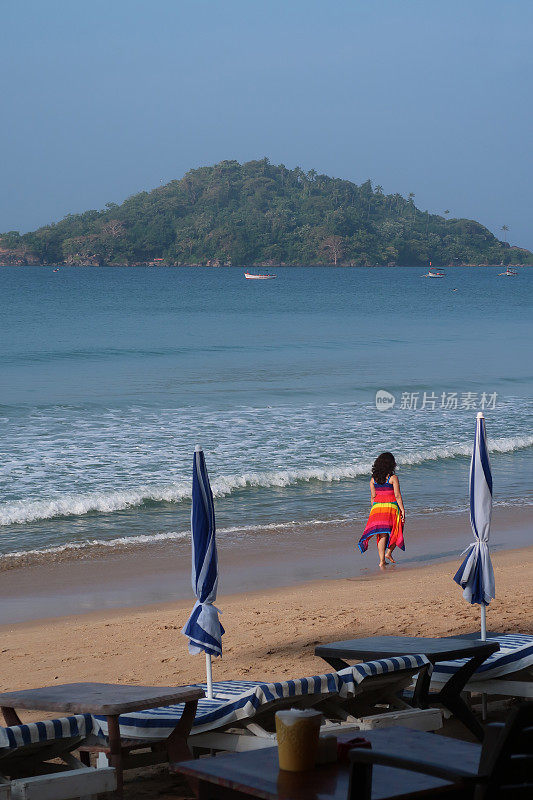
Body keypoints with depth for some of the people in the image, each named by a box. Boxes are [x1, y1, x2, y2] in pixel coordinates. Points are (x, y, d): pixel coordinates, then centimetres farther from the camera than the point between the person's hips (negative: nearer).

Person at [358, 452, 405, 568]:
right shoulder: (393, 478, -7)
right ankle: (388, 553, 3)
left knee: (382, 533, 5)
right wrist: (402, 510, -4)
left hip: (377, 506, 4)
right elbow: (397, 496, -9)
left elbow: (373, 497, 8)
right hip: (391, 506, -4)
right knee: (396, 531, 15)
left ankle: (382, 560, 1)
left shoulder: (373, 479, 5)